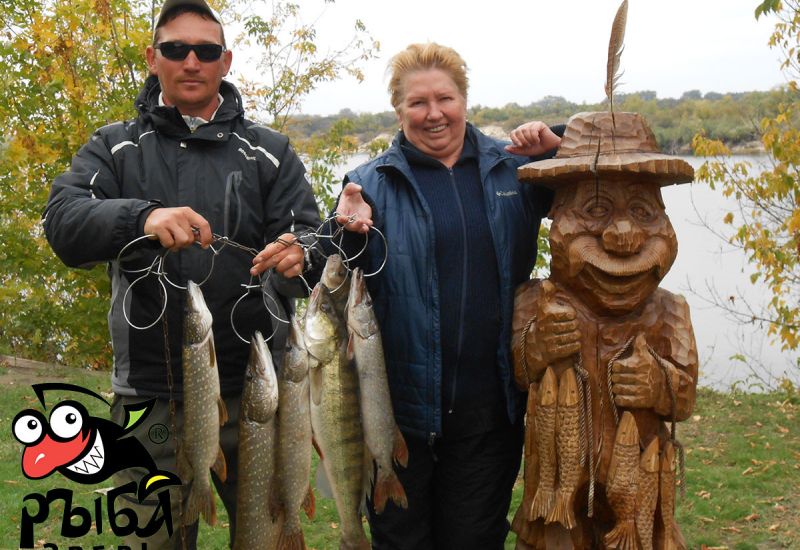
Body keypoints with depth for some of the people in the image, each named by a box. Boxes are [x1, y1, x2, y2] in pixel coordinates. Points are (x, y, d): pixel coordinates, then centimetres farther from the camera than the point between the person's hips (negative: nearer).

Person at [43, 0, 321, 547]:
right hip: (151, 398, 0)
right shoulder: (115, 148, 7)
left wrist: (297, 255, -25)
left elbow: (308, 233, 0)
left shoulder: (269, 152, 7)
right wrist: (143, 217, -30)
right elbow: (64, 224, -9)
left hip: (253, 390, 0)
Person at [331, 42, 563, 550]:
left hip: (489, 407, 2)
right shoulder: (372, 183, 0)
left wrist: (559, 148, -8)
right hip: (402, 401, -1)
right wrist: (354, 236, -26)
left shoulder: (515, 168, 5)